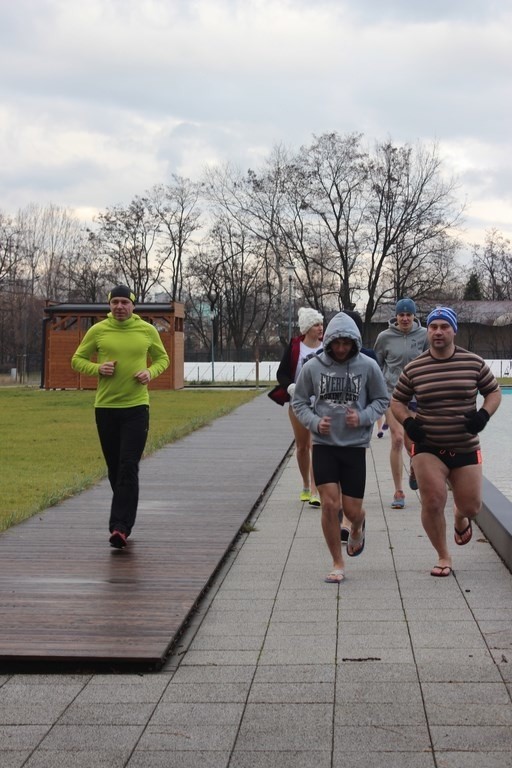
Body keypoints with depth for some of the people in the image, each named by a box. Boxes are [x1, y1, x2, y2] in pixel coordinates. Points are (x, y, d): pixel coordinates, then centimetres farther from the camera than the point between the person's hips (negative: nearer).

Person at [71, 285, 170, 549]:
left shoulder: (147, 331, 2)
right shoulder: (97, 331, 1)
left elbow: (162, 358, 15)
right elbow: (77, 360, 9)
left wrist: (151, 372, -6)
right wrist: (97, 368, -11)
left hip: (137, 407, -2)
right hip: (105, 407, 2)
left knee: (128, 468, -11)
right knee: (114, 468, 10)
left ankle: (120, 527, -13)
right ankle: (125, 516, 28)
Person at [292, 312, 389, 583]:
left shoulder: (368, 366, -4)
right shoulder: (312, 367, -3)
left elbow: (381, 400, 7)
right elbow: (299, 402, 7)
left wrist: (363, 417, -12)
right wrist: (314, 422, -11)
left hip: (355, 446, 0)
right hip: (324, 445, 0)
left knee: (352, 510, 3)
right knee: (329, 504, -9)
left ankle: (357, 528, 43)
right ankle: (337, 564, 8)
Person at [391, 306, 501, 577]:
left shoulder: (474, 363, -2)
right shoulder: (413, 369, -2)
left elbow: (494, 392, 9)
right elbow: (397, 401, 9)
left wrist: (484, 414, -11)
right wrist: (408, 422, -10)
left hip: (465, 448, 1)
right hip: (428, 448, -1)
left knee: (471, 506, 5)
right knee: (432, 503, -11)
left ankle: (460, 519, 45)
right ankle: (443, 557, 10)